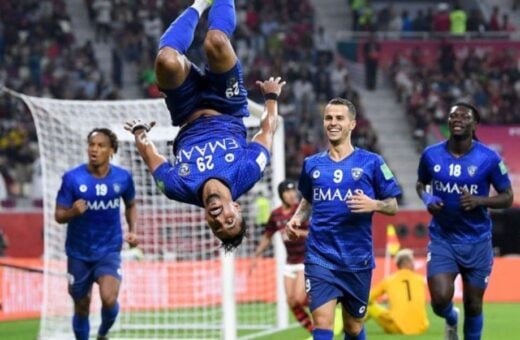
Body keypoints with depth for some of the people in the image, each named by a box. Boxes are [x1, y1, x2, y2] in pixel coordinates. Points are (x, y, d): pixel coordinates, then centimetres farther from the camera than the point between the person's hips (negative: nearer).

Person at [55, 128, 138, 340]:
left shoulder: (123, 178, -5)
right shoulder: (72, 178, -11)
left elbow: (130, 205, 16)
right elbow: (58, 215, -8)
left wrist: (132, 230, -1)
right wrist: (73, 212, -30)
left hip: (109, 251, 0)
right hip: (79, 253, 0)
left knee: (109, 299, -20)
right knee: (81, 308, 8)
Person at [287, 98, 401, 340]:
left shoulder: (371, 163, 0)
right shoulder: (312, 164, 8)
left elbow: (392, 206, 3)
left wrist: (373, 204, -18)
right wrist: (297, 218, 3)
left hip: (357, 259, -1)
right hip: (320, 257, 1)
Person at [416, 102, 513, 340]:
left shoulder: (488, 159, -8)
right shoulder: (431, 155, -2)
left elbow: (507, 197, -3)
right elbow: (421, 184, 16)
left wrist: (479, 201, -21)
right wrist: (427, 199, -7)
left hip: (477, 242, -1)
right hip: (442, 240, 1)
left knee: (473, 305, 6)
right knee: (440, 299, -12)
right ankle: (451, 320, 25)